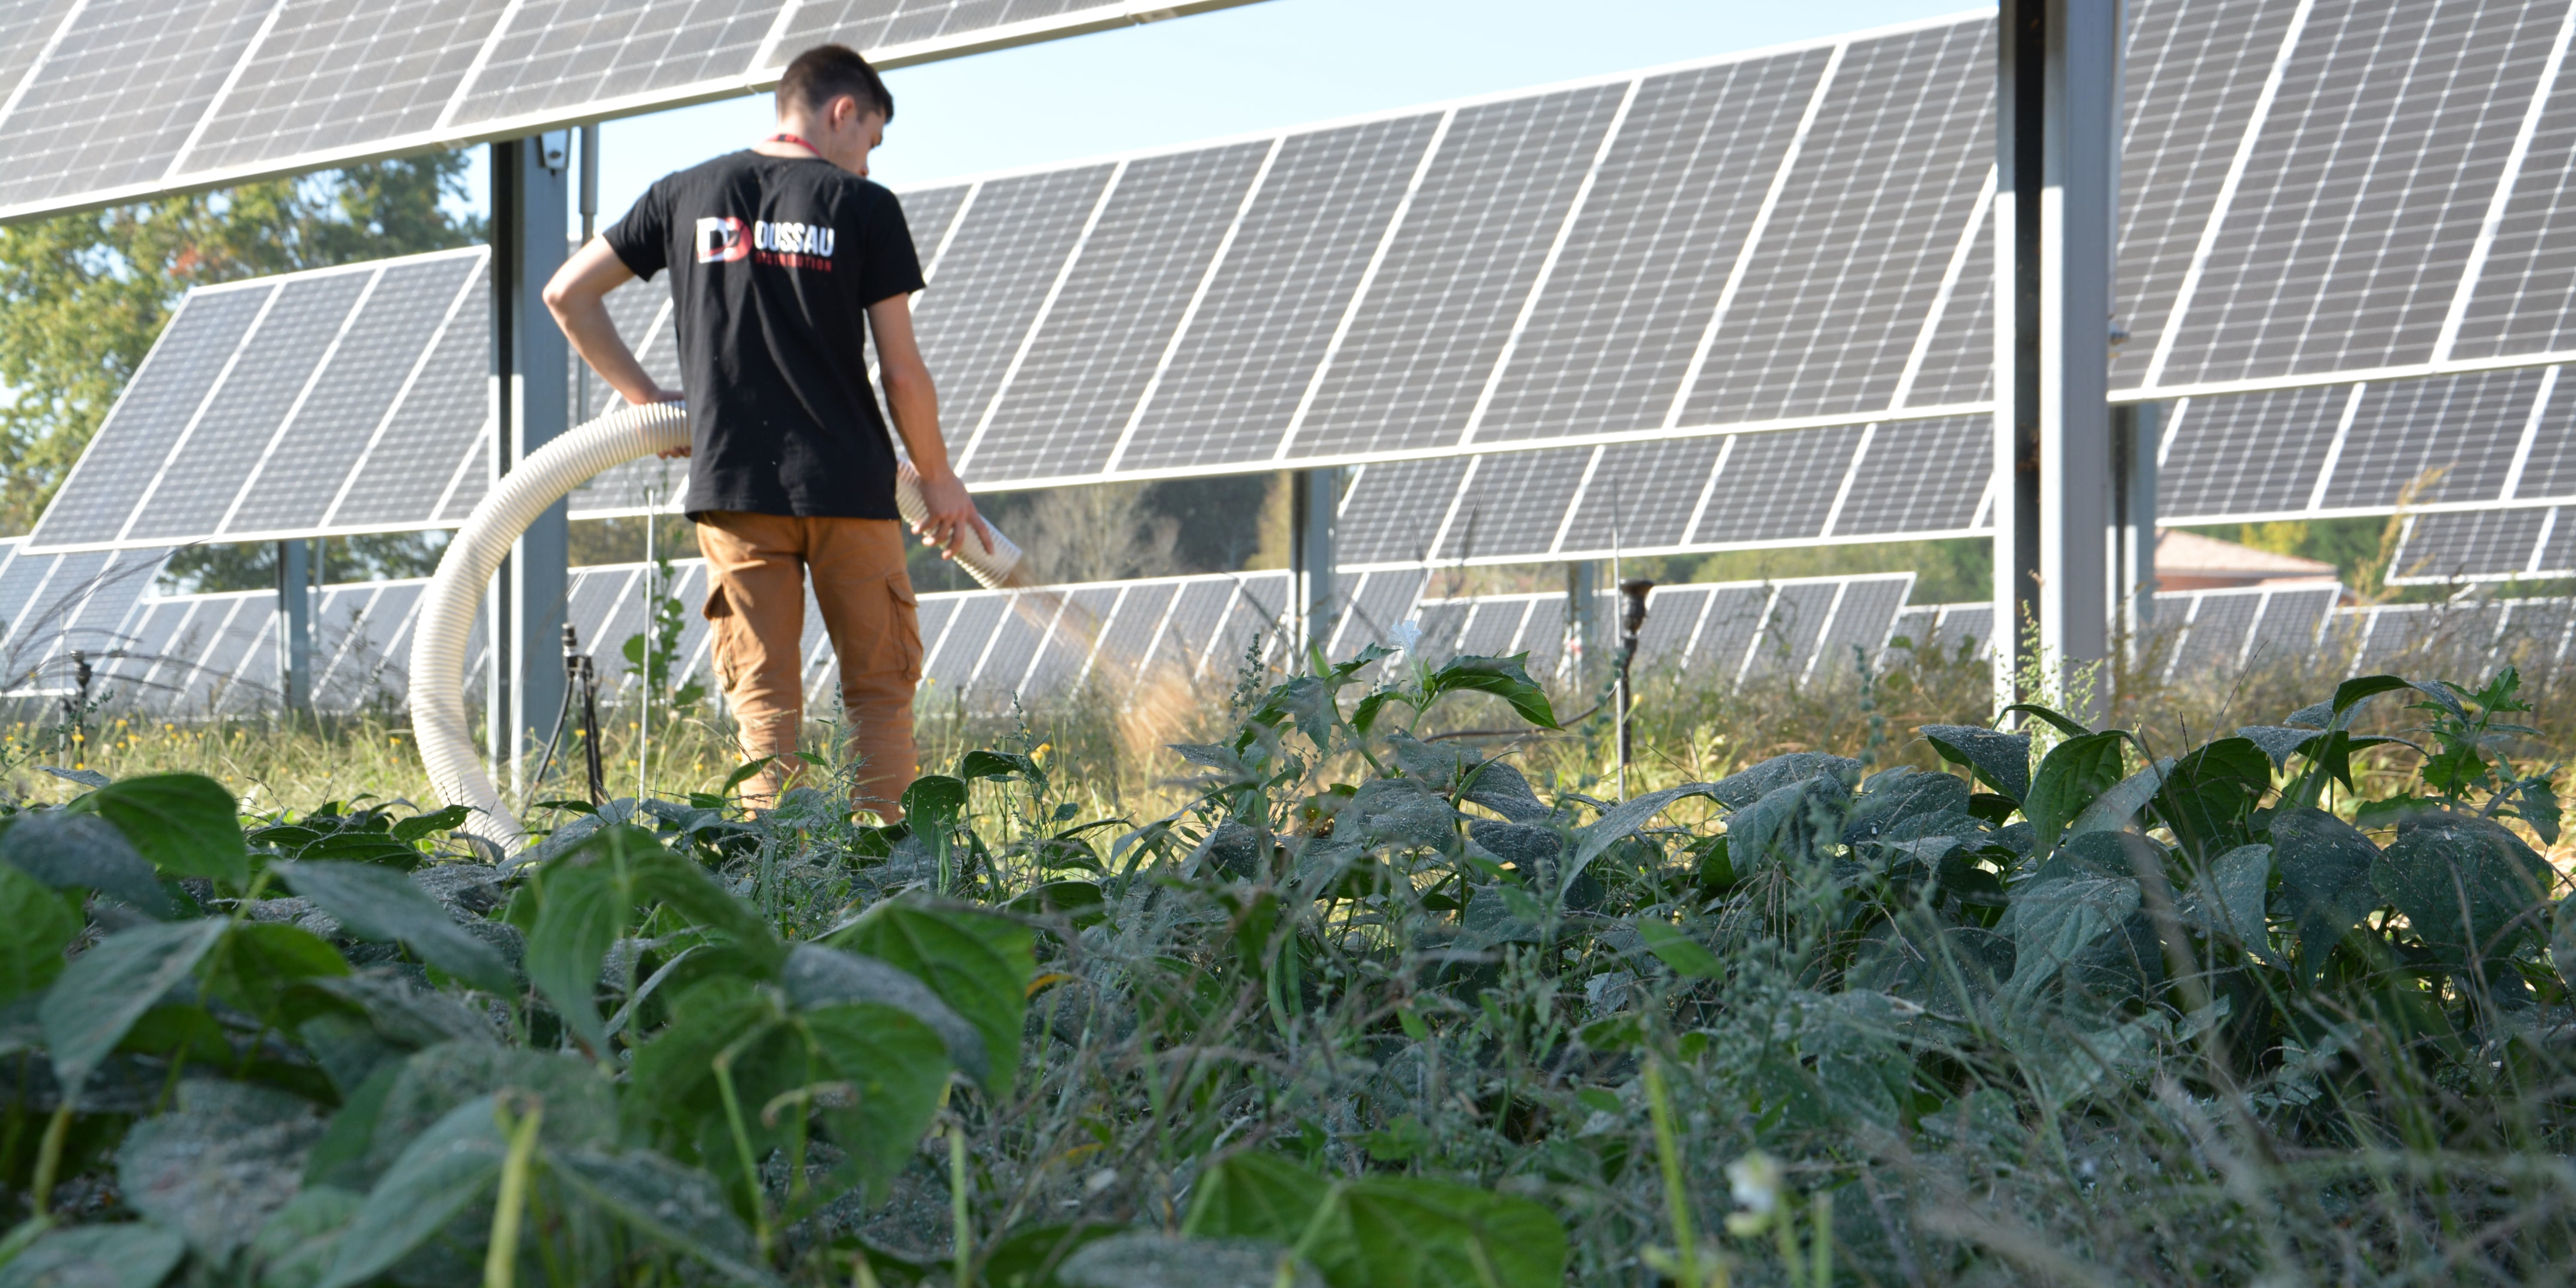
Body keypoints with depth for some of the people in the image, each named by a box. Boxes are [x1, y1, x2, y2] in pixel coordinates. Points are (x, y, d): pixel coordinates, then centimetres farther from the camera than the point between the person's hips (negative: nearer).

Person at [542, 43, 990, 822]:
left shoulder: (686, 195, 10)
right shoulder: (864, 208, -1)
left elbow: (567, 295, 14)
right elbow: (901, 371, -1)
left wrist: (644, 397, 19)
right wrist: (939, 479, 12)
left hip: (731, 482, 2)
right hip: (848, 482, -2)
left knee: (764, 696, 5)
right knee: (878, 689, 6)